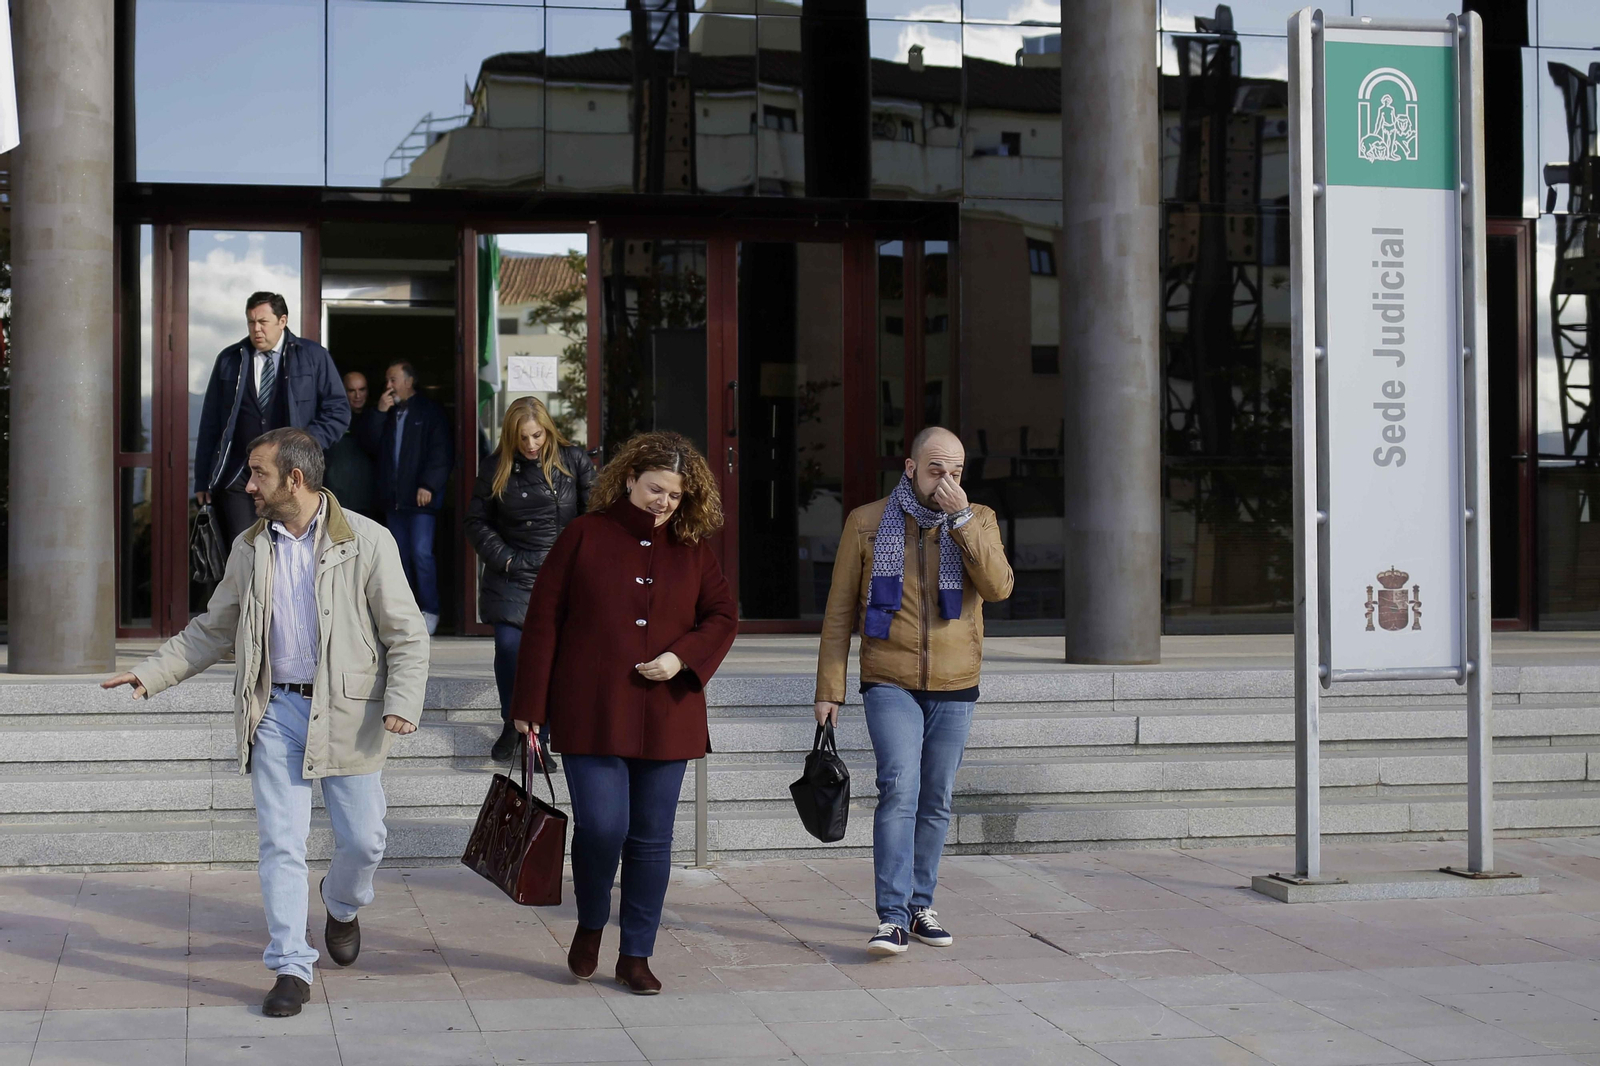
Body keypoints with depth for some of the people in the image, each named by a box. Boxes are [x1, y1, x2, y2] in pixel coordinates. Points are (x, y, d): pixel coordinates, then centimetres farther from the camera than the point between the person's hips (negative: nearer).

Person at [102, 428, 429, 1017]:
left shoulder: (367, 541, -7)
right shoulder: (249, 549, 7)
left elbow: (407, 634, -6)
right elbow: (212, 630, 17)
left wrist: (402, 703, -19)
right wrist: (150, 674, 7)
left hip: (346, 713, -2)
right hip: (275, 710, 3)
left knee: (363, 839, 5)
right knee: (280, 842, -1)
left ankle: (341, 905, 38)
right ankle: (291, 968, 6)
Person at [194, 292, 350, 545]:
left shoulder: (314, 357, 4)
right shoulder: (228, 360, 9)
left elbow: (338, 410, 4)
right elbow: (210, 423, 11)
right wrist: (202, 481, 7)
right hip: (238, 477, 1)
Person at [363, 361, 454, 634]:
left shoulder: (430, 411, 0)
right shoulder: (387, 413, 18)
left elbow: (442, 452, -6)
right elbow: (371, 445, 8)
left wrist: (428, 485, -14)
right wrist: (380, 414, -1)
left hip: (419, 497, -6)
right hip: (392, 497, 6)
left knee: (421, 553, -11)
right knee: (400, 556, 6)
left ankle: (430, 611, -4)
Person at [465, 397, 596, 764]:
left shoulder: (573, 460, 1)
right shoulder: (496, 468, 4)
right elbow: (477, 522, 8)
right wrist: (503, 558, -3)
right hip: (512, 576, 0)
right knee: (509, 646, -14)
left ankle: (541, 739, 12)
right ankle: (511, 724, 9)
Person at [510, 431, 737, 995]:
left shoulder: (693, 548, 9)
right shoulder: (585, 535, 1)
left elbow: (723, 615, 12)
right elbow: (543, 620, 0)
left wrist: (682, 657, -9)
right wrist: (530, 705, -4)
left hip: (667, 715, 3)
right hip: (591, 713, -3)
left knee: (652, 837, 6)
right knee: (601, 826, -10)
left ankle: (636, 954, 18)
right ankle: (589, 925, 19)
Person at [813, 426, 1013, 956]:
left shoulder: (978, 520, 3)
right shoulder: (867, 523, 0)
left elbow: (998, 587, -16)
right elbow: (839, 612, 3)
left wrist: (960, 518, -21)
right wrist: (829, 688, -1)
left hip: (954, 687, 2)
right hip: (891, 683, -2)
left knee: (935, 801, 10)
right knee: (899, 789, -17)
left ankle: (921, 906, 23)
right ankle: (893, 918, -18)